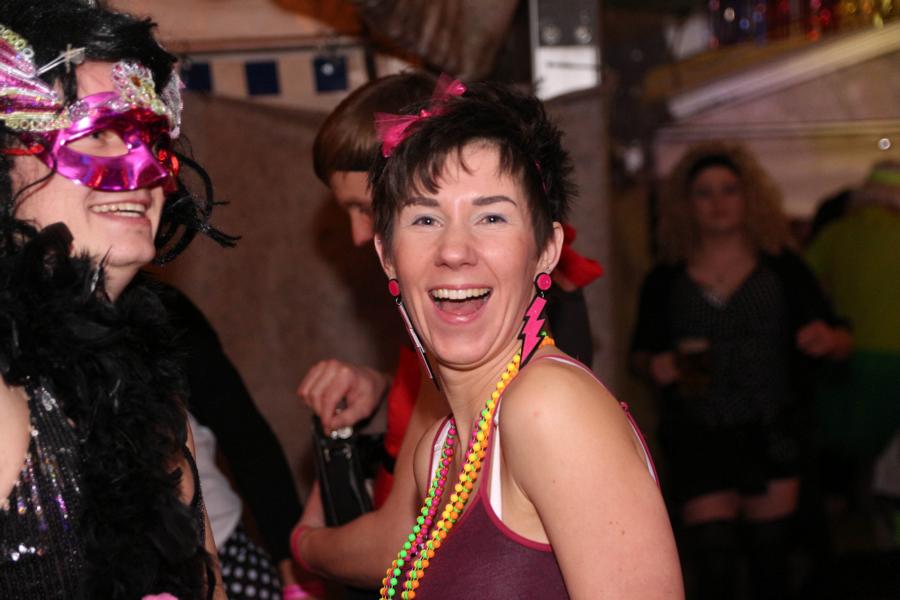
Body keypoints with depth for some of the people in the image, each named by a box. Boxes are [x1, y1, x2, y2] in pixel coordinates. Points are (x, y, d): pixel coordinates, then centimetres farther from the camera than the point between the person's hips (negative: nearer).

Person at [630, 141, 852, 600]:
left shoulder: (782, 269, 1)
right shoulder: (666, 281, 2)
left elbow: (842, 343, 3)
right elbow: (640, 352, 13)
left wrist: (829, 339, -19)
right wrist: (653, 366, -10)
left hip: (772, 437, 1)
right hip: (697, 440, 0)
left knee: (770, 562, 9)